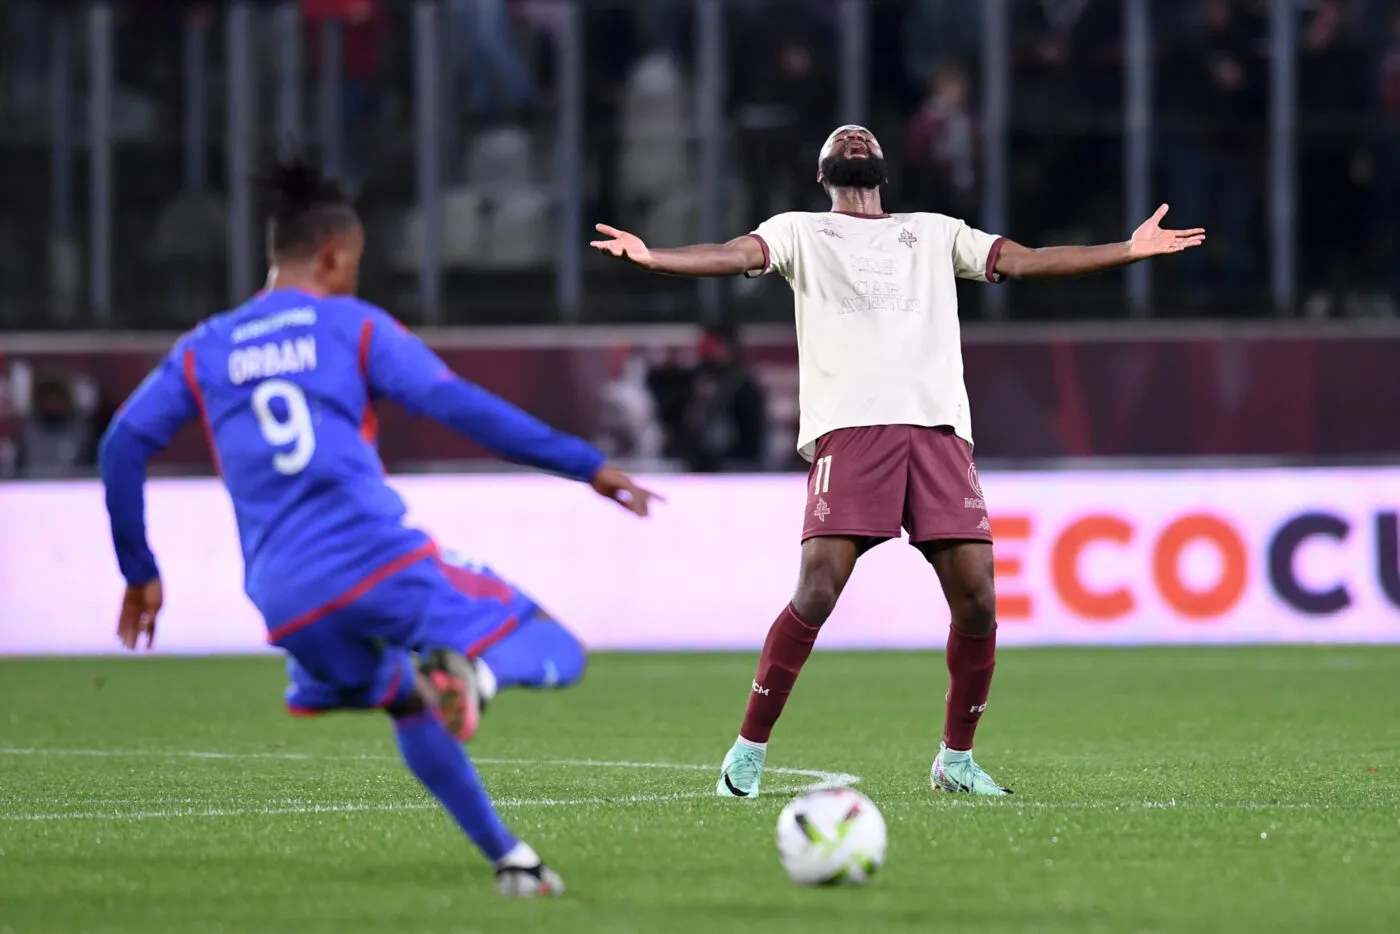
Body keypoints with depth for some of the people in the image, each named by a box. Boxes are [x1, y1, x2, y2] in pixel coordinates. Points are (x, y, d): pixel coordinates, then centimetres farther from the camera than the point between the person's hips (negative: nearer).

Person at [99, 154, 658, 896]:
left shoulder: (202, 351, 18)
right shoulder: (355, 327, 8)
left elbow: (121, 448, 13)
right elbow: (462, 408, -2)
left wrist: (139, 572, 23)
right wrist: (588, 466, -1)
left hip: (287, 600, 4)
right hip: (378, 558, -4)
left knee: (410, 711, 29)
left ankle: (510, 860, 17)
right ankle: (445, 665, -33)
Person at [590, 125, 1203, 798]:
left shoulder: (936, 234, 26)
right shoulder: (801, 233, 19)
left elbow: (1023, 261, 20)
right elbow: (739, 255, 2)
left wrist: (1130, 250, 12)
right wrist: (650, 258, -17)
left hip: (938, 427, 3)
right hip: (848, 429, -3)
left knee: (975, 598, -6)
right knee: (817, 590, -17)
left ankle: (956, 760, 13)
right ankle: (749, 753, -5)